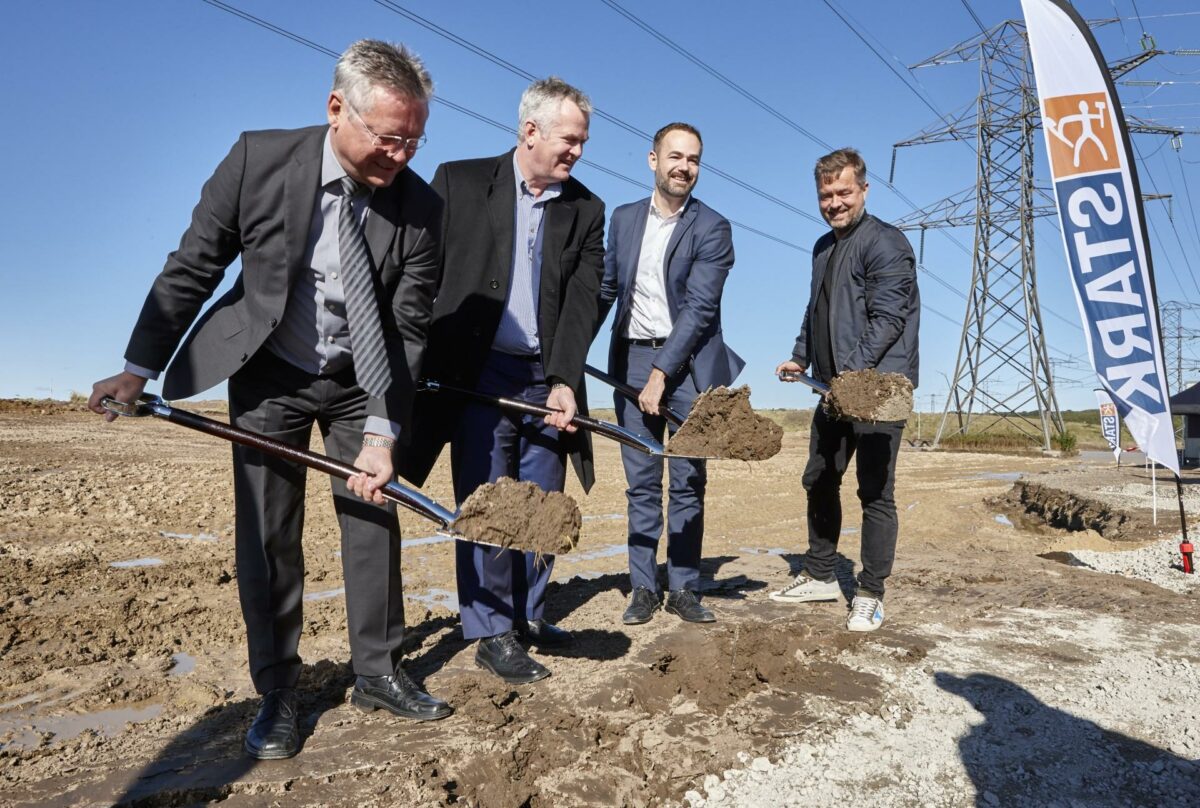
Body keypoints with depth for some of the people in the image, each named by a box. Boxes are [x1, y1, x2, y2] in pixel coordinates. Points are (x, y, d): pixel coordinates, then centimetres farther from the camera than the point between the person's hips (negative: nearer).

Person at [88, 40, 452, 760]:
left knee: (374, 519, 3)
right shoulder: (259, 159, -16)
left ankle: (378, 673, 21)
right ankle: (278, 691, 18)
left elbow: (409, 331, -14)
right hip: (267, 374, 0)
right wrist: (139, 369, -3)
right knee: (268, 534, 2)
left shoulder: (421, 206, -16)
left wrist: (382, 432, -20)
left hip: (362, 381, 1)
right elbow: (192, 269, -6)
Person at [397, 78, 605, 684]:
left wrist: (565, 379, -15)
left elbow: (582, 299, -2)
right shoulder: (459, 182, 1)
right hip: (475, 374, -3)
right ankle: (492, 633, 14)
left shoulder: (585, 210, 8)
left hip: (546, 380, 3)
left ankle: (526, 617, 28)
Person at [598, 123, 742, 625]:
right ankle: (643, 588, 16)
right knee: (641, 483, 6)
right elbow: (605, 290, 12)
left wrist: (662, 373, -17)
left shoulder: (712, 228, -4)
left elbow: (699, 308, -12)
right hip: (632, 362, 3)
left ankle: (684, 589, 15)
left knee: (688, 483, 4)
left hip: (686, 365, -3)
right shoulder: (624, 218, 10)